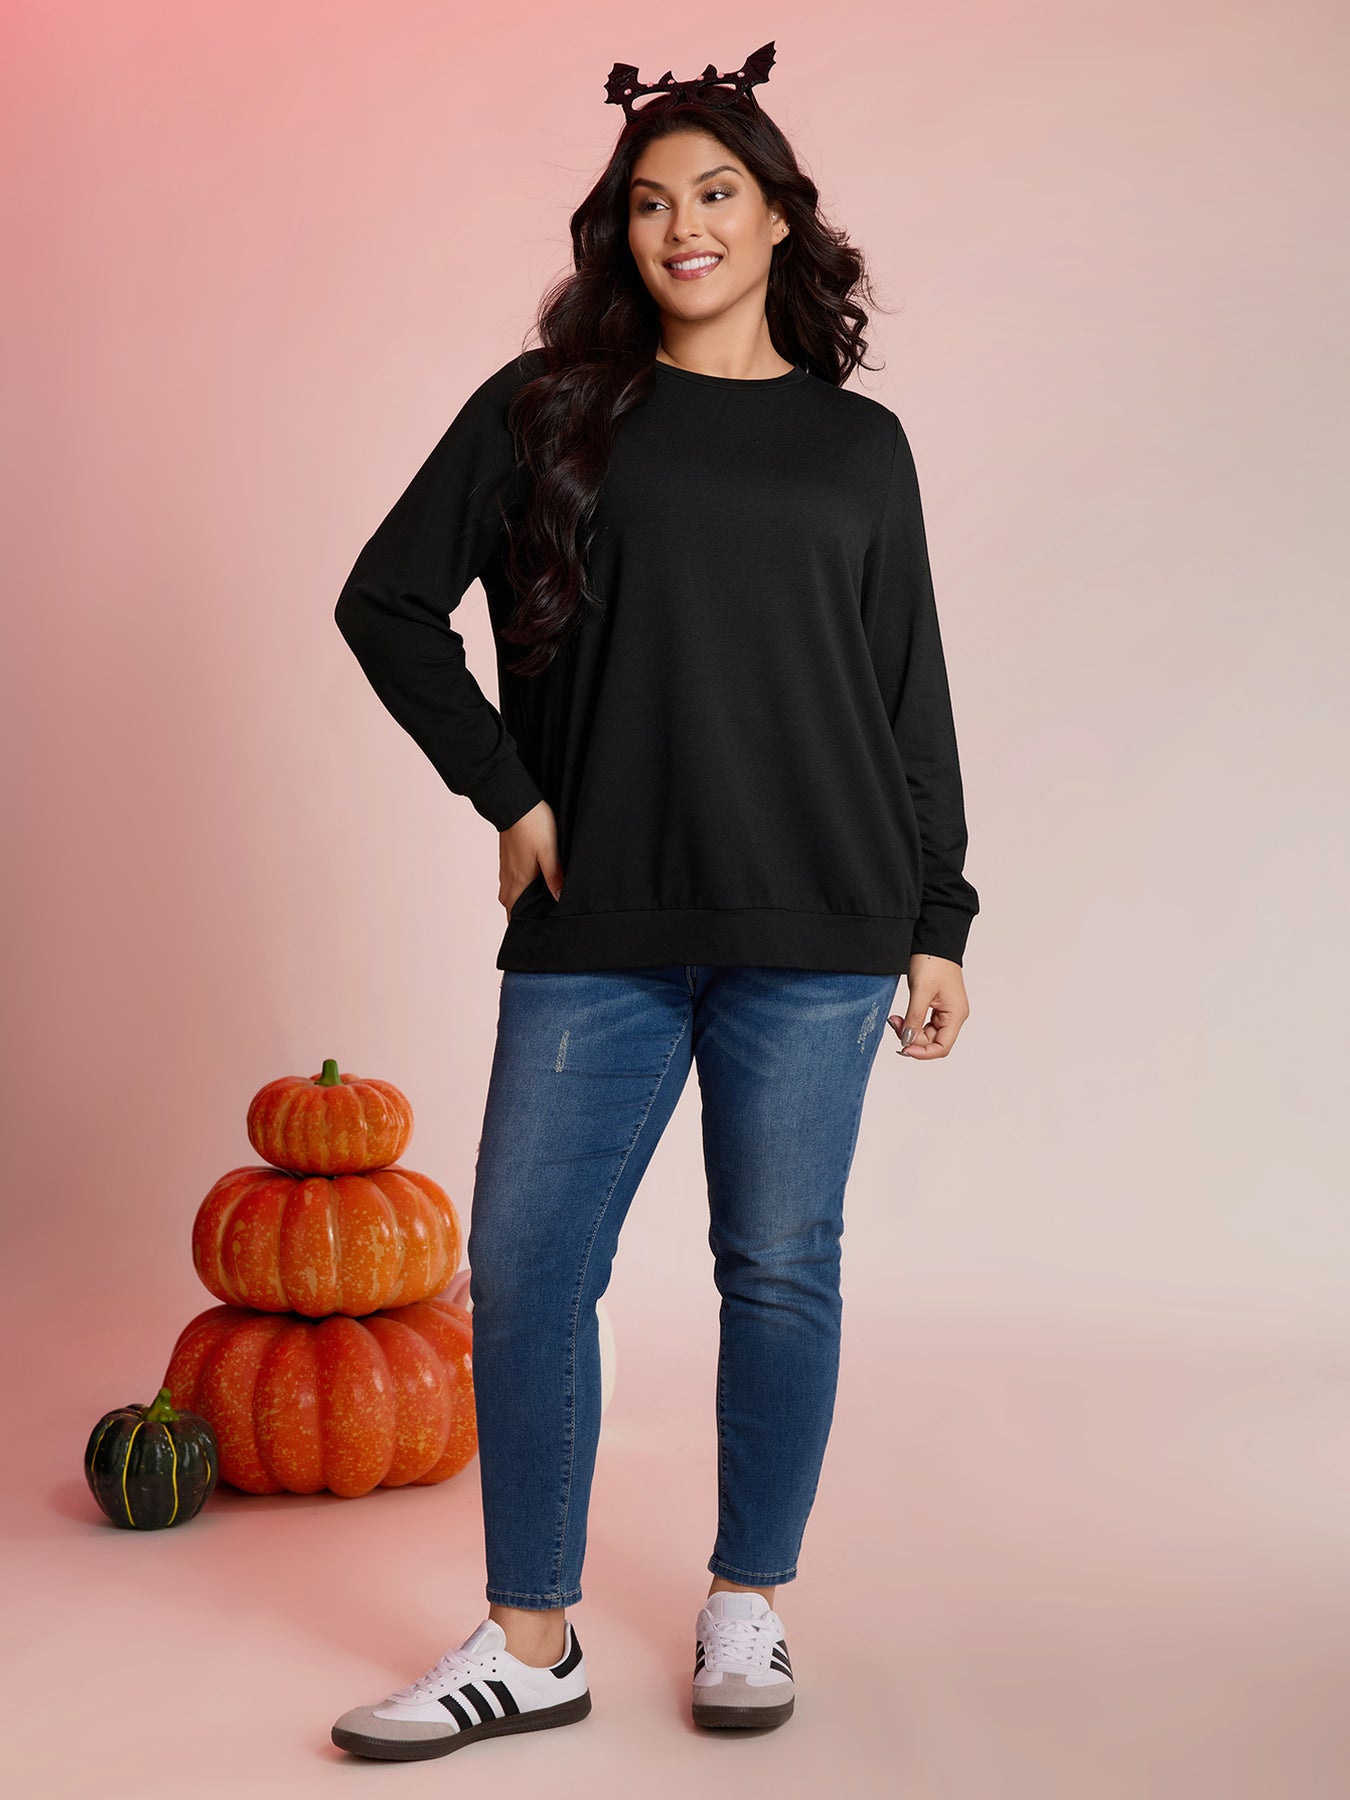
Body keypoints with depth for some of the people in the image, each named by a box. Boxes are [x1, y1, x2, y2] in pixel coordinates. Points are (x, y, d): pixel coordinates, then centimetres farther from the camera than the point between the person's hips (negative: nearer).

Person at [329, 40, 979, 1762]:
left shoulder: (858, 444, 11)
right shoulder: (548, 408, 7)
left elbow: (912, 699, 12)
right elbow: (387, 601, 8)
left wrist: (940, 920, 8)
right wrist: (504, 788, 2)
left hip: (815, 929, 0)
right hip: (596, 928, 0)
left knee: (779, 1267, 5)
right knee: (522, 1265, 0)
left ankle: (747, 1604, 23)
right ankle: (532, 1640, 14)